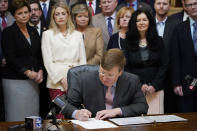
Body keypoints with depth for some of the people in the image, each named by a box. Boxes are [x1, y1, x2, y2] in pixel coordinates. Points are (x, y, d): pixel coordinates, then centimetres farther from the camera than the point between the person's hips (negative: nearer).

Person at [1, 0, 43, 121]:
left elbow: (40, 54, 16)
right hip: (15, 80, -5)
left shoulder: (33, 31, 14)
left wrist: (40, 71, 0)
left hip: (33, 80, 5)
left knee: (33, 114, 2)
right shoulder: (8, 32, -3)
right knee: (17, 115, -5)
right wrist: (28, 72, -13)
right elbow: (10, 58, -10)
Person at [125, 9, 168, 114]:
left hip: (156, 89, 1)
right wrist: (139, 85, -9)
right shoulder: (128, 43, 4)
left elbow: (164, 65, 5)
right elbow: (126, 68, 1)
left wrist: (154, 86, -6)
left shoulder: (158, 41, 8)